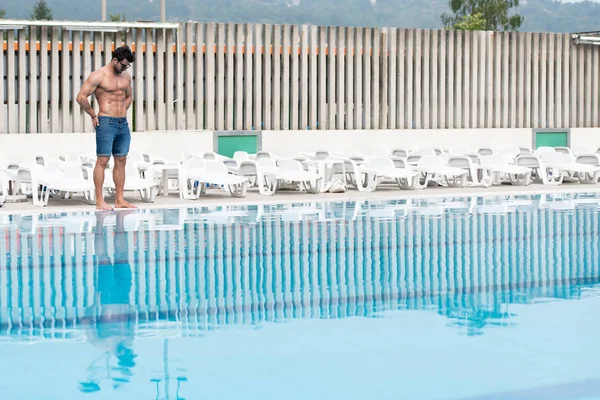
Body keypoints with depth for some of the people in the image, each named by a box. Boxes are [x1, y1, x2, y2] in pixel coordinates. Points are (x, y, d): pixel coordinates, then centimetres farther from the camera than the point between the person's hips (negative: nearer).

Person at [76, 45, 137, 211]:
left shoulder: (126, 76, 13)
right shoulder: (98, 75, -8)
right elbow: (81, 97, -12)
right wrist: (93, 116, -7)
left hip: (123, 123, 7)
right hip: (106, 123, -7)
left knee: (121, 161, 6)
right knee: (102, 160, -5)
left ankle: (119, 200, 10)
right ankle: (99, 200, -4)